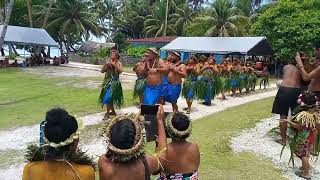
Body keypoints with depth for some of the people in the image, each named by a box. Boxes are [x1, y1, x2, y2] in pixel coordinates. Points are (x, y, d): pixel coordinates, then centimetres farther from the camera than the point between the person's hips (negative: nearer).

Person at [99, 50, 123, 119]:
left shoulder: (119, 63, -2)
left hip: (114, 82, -6)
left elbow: (120, 71, -18)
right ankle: (113, 111, 26)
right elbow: (102, 71, 7)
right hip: (107, 81, 6)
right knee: (107, 97, 11)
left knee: (109, 97, -11)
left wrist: (114, 65, -23)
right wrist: (105, 65, -8)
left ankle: (107, 113, -1)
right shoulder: (108, 63, 11)